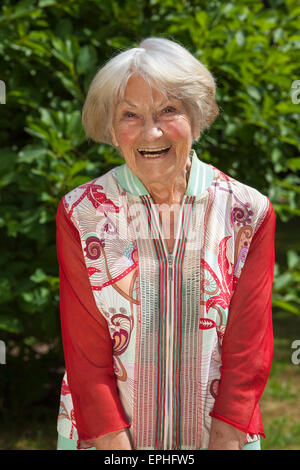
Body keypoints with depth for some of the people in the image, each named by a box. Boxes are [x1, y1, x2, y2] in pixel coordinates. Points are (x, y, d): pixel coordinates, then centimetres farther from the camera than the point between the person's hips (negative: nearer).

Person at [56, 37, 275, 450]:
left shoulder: (249, 212, -7)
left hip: (220, 435, 1)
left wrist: (226, 440, -12)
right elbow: (86, 349, -8)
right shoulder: (80, 214, -8)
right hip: (103, 437, 0)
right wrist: (115, 444, -14)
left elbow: (248, 347, -6)